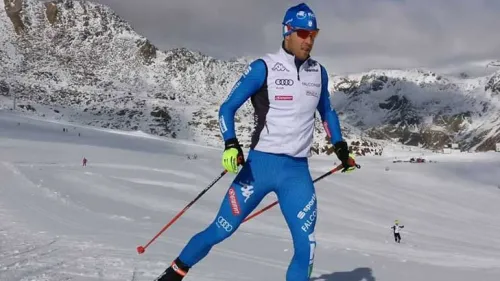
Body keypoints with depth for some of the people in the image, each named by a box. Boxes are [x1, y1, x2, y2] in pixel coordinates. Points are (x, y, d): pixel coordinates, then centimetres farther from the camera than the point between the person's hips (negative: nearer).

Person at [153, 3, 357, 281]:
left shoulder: (318, 72, 9)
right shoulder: (264, 67, -6)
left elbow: (327, 111, 27)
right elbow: (228, 108, -5)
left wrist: (340, 146, 18)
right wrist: (231, 145, -20)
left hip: (298, 172, 4)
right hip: (260, 165, -4)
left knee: (306, 246, -5)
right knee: (221, 230, 2)